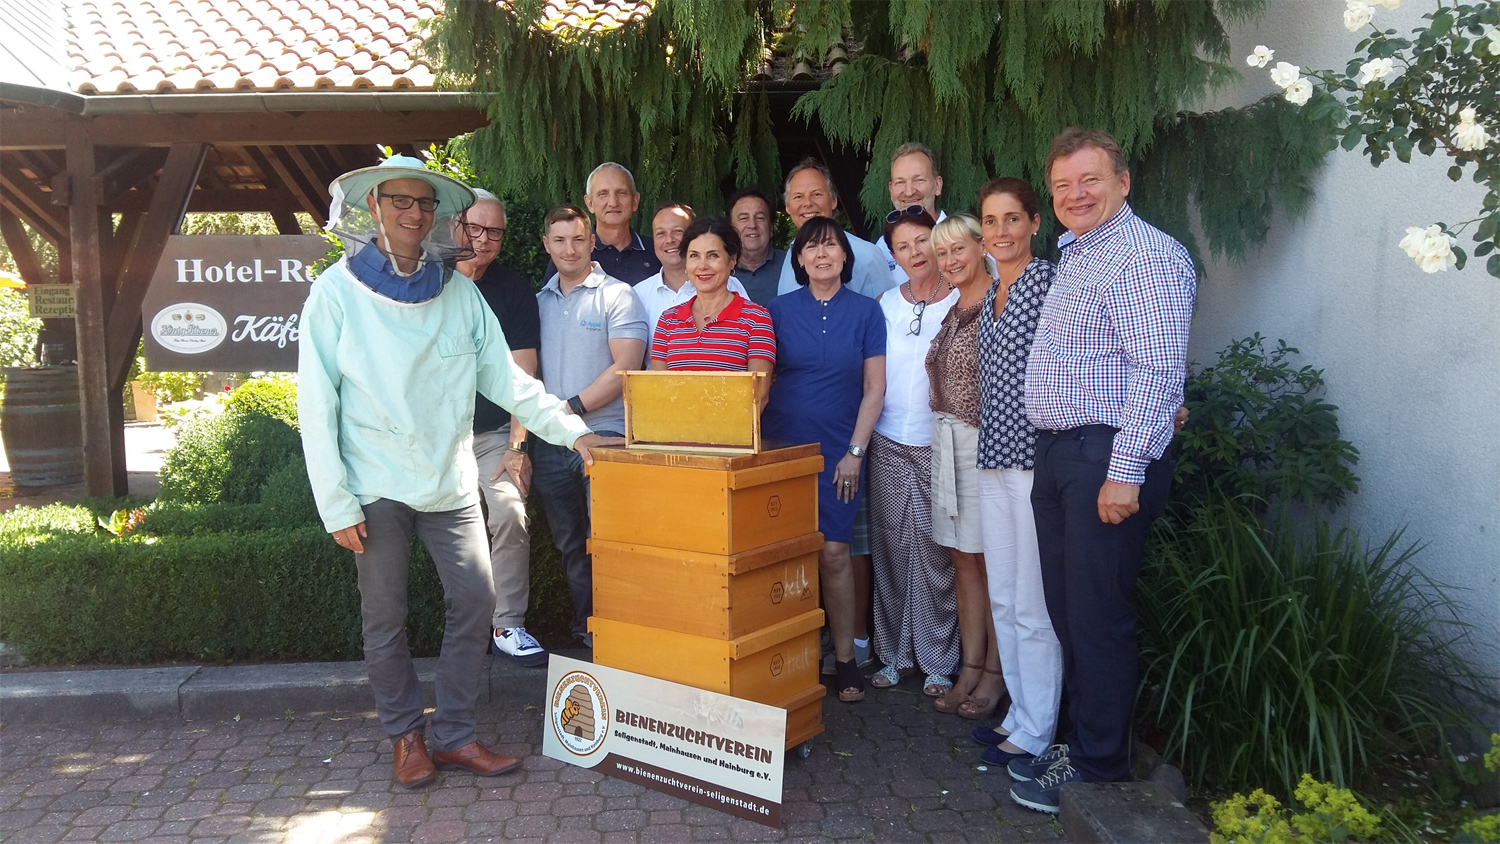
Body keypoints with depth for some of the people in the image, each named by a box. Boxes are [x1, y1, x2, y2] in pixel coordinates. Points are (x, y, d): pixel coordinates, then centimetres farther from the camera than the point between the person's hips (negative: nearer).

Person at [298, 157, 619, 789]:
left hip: (449, 480, 3)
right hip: (377, 485, -3)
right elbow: (316, 403, -5)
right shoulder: (338, 290, -2)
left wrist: (572, 430, -4)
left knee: (475, 601, 1)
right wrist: (337, 503, -9)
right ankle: (406, 735, 26)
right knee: (384, 619, 7)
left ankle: (454, 734, 17)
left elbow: (505, 376, 6)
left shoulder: (457, 290, 7)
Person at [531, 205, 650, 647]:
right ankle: (585, 629, 23)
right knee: (570, 545, 12)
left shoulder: (617, 295, -1)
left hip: (603, 438, -5)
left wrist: (573, 407, -11)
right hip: (551, 443, 6)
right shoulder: (539, 301, 16)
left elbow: (625, 367, -10)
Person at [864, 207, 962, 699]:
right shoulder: (884, 305, 10)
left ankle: (938, 662, 12)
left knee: (935, 549, -1)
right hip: (887, 443, 3)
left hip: (938, 446, -3)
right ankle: (894, 654, 19)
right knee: (890, 548, 7)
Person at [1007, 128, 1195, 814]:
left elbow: (1158, 372, -20)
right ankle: (1083, 737, 29)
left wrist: (1126, 471, -24)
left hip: (1108, 458, -9)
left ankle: (1098, 763, 14)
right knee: (1065, 609, 15)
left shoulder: (1146, 255, -11)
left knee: (1097, 615, -1)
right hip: (1056, 454, 9)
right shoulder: (1071, 258, 19)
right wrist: (1053, 455, 19)